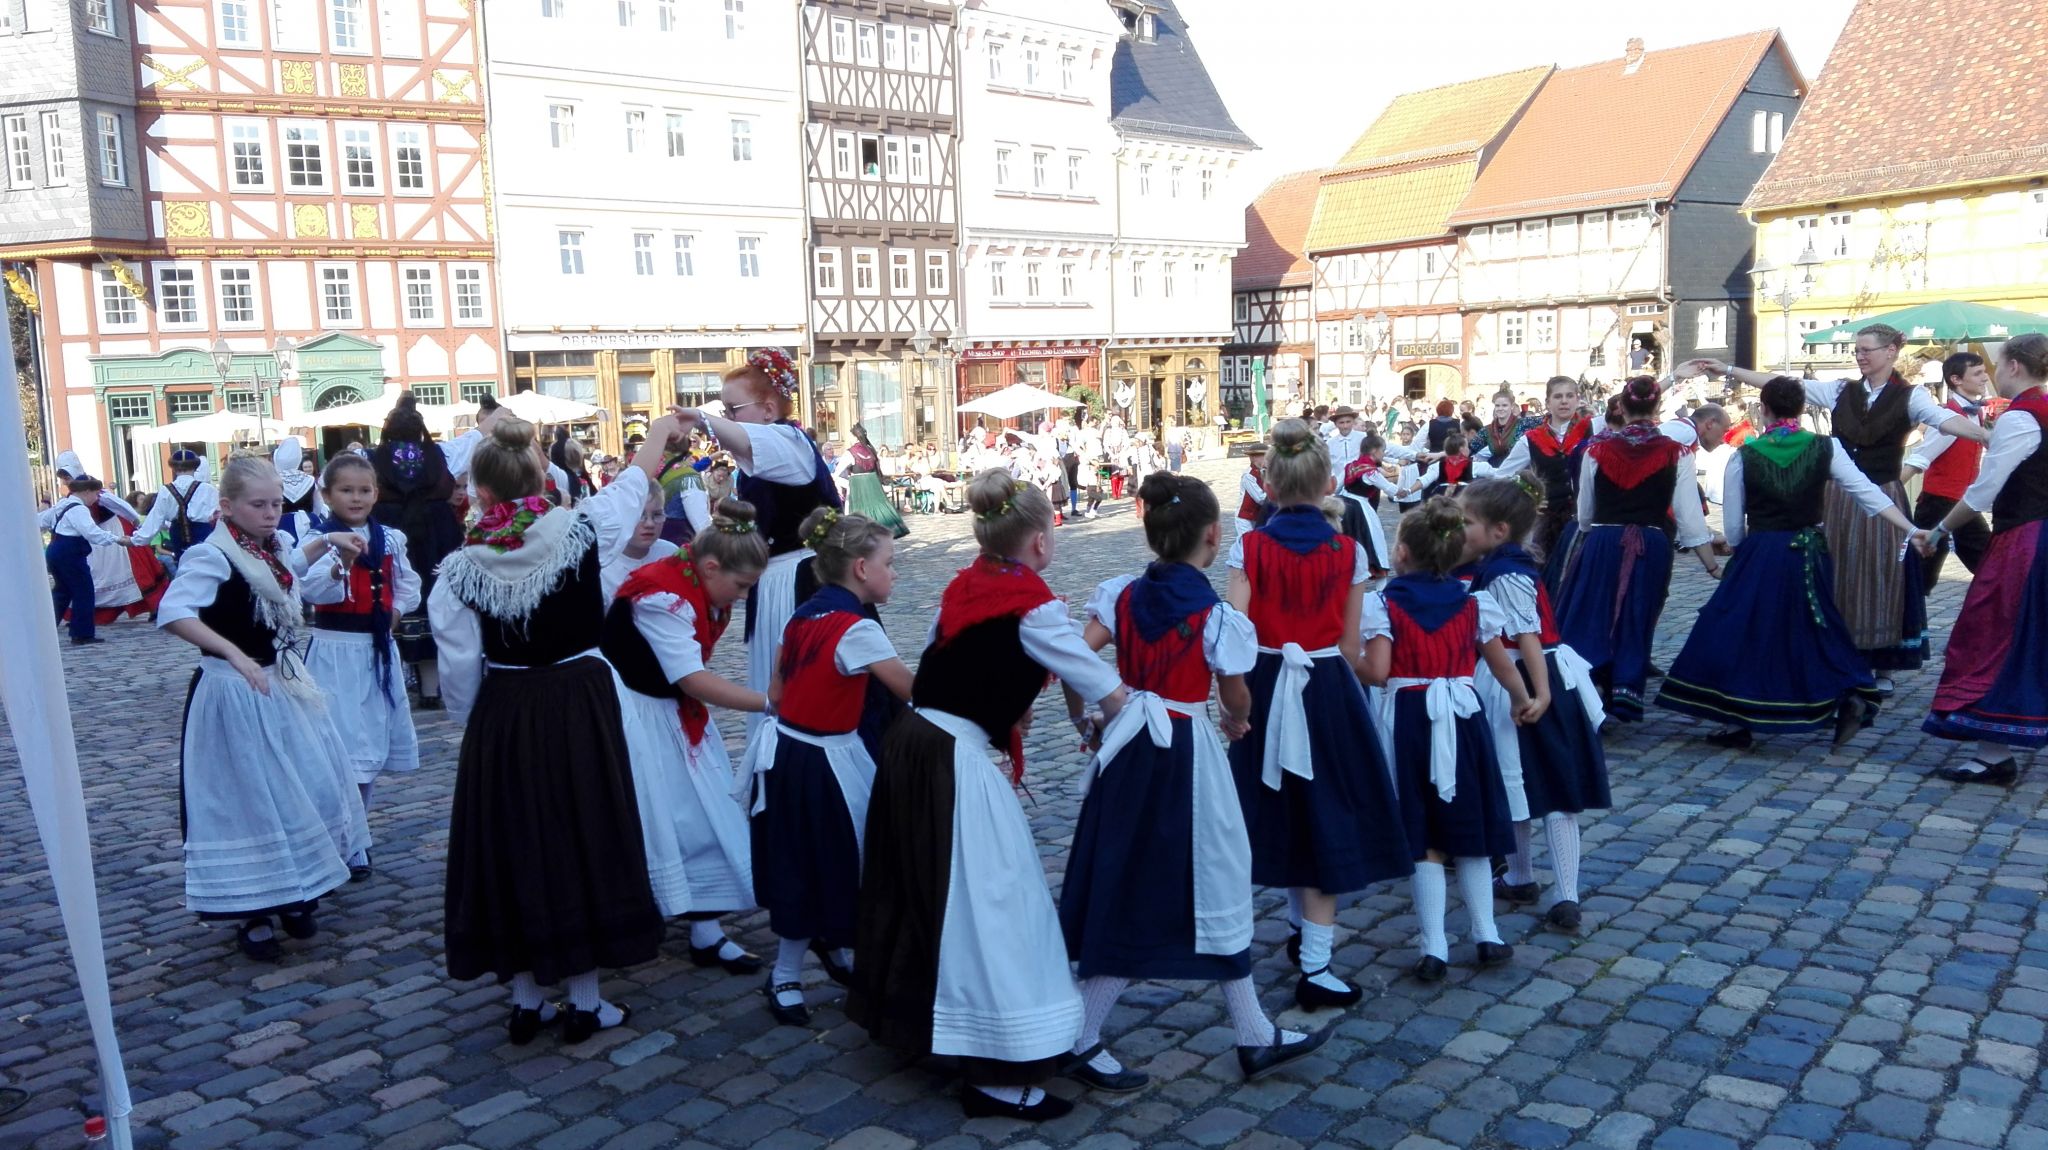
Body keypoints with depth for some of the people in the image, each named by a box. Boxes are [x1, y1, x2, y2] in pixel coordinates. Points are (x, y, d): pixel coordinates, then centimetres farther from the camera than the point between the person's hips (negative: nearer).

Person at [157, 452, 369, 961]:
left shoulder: (278, 548, 5)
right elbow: (172, 612, -32)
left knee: (312, 790, 13)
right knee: (250, 802, 1)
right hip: (236, 694, -8)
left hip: (284, 686, 8)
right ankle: (253, 914, 15)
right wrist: (234, 654, -39)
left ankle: (294, 896, 29)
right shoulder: (212, 555, -18)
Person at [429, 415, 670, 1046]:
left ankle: (526, 1002, 25)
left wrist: (472, 725, 14)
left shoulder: (459, 570, -10)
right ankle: (585, 1001, 21)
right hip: (581, 708, 0)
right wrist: (662, 427, 25)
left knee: (513, 849, 13)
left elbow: (459, 673, -5)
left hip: (503, 719, 0)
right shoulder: (582, 531, -11)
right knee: (584, 842, 10)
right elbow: (636, 479, 7)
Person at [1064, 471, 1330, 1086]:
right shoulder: (1219, 619, -14)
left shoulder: (1121, 594, -2)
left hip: (1130, 743, 6)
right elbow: (1236, 698, -2)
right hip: (1186, 752, -6)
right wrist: (1238, 722, 20)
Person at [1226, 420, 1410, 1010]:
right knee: (1326, 815, 6)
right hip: (1329, 688, -1)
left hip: (1268, 685, 2)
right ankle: (1314, 967, 7)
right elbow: (1350, 644, 0)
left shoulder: (1250, 548, -6)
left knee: (1283, 809, 20)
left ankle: (1301, 924, 40)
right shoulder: (1348, 552, -5)